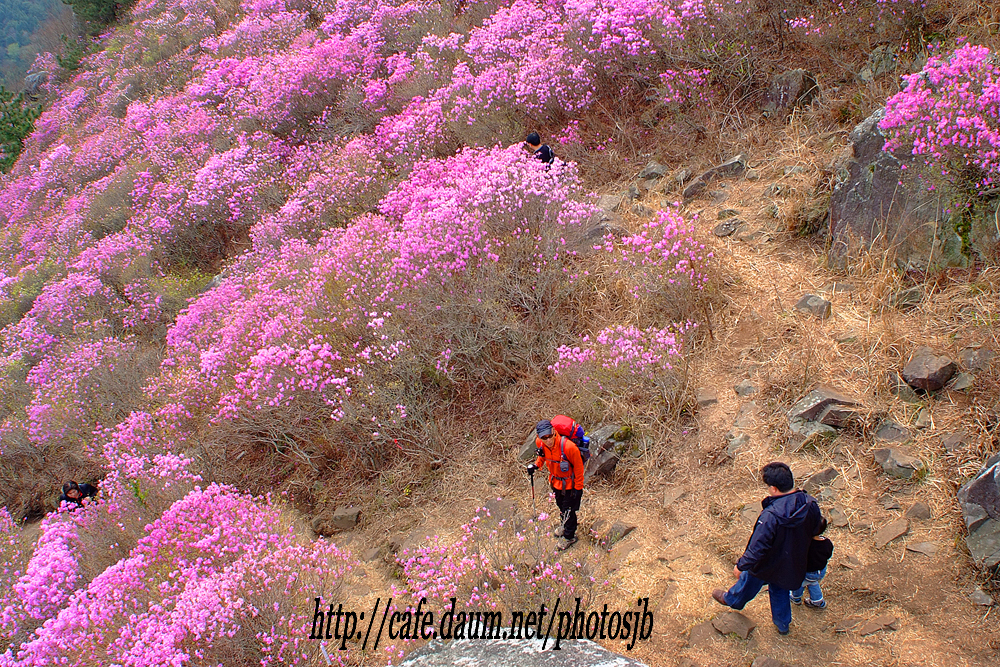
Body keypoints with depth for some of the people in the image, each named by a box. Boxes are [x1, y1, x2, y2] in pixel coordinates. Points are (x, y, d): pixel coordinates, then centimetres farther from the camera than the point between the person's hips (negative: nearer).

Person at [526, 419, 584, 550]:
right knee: (561, 505, 29)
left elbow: (578, 468, -22)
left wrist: (578, 488, -15)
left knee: (568, 510, 12)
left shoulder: (568, 447, -39)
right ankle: (564, 526, 58)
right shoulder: (541, 443, -21)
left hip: (569, 483, -6)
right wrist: (536, 464, -7)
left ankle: (569, 536, 38)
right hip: (556, 481, 6)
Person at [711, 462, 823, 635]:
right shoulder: (810, 503, -23)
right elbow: (817, 529, -2)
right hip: (794, 563, 5)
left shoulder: (771, 516, -41)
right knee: (780, 591, 31)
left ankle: (732, 599, 54)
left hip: (768, 564, -5)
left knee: (749, 582, 26)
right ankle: (782, 624, 50)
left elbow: (757, 547, -31)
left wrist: (741, 565, -15)